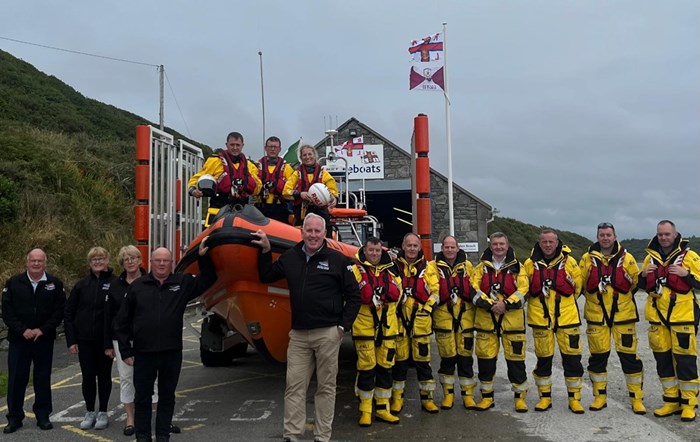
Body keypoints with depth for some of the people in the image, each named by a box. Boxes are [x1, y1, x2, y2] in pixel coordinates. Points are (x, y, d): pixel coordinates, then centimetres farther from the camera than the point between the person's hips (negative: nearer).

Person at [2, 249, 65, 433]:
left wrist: (42, 330, -12)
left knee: (43, 379, 8)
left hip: (44, 340, 0)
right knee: (16, 379, 4)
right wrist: (22, 330, -12)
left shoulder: (55, 284, 1)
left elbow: (59, 311, -2)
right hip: (19, 340, 0)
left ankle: (43, 416, 18)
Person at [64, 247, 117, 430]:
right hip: (85, 340, 2)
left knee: (104, 375, 9)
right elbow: (69, 312, 6)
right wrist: (71, 340, 0)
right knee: (88, 376, 8)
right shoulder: (81, 285, 4)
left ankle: (103, 413, 22)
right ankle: (90, 412, 23)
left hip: (105, 340, -2)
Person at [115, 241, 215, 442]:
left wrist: (204, 257, -9)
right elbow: (122, 322, 5)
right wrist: (126, 351, 2)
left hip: (172, 353, 1)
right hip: (143, 353, -1)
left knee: (167, 396, 12)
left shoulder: (183, 283, 3)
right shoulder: (137, 286, 2)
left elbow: (207, 280, 5)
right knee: (142, 397, 10)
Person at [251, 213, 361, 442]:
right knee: (294, 386, 4)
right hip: (298, 334, 3)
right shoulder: (290, 257, 7)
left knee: (326, 387, 7)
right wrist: (265, 251, 8)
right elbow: (266, 277, 20)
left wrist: (343, 326, -6)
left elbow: (354, 296, -1)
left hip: (328, 334, -3)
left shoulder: (338, 260, -4)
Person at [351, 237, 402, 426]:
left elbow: (396, 294, 2)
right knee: (366, 367, -1)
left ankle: (382, 408, 22)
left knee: (385, 366, 10)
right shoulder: (357, 269, -4)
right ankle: (365, 410, 13)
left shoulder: (390, 270, 12)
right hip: (364, 325, -4)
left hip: (387, 325, 5)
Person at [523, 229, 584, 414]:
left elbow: (577, 286, 10)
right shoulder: (531, 263, 1)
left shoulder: (569, 261, 0)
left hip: (566, 317, 0)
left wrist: (564, 302, 10)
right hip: (540, 318, 0)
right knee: (543, 358, 8)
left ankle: (574, 398, 15)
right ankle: (545, 397, 21)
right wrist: (539, 302, 9)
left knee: (572, 357, 2)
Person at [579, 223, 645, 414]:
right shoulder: (587, 258, 2)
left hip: (623, 314, -1)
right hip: (596, 315, 1)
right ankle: (600, 397, 18)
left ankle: (636, 398, 12)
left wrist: (621, 298, 3)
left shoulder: (627, 258, 1)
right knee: (598, 356, 6)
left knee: (629, 355, 0)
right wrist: (595, 297, 6)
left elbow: (636, 282, 7)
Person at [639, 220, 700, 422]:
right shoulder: (650, 257, 10)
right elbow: (642, 286, 17)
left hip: (682, 316, -4)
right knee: (663, 359, 10)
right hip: (657, 316, 5)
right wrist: (644, 275, -3)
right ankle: (671, 401, 22)